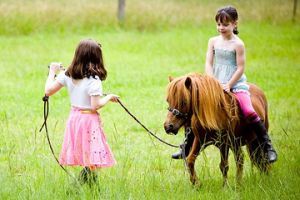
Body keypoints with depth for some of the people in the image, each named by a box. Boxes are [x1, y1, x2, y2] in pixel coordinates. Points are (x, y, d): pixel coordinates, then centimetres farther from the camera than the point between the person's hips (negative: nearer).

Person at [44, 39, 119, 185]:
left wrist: (52, 72, 19)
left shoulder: (67, 75, 0)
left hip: (74, 118, 6)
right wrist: (109, 97, -2)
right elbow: (95, 105, -19)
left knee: (83, 157, 12)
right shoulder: (93, 80, -16)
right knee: (92, 161, -2)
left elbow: (48, 91, 5)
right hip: (89, 120, -6)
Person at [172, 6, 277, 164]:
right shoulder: (213, 41, 7)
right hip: (216, 84, 5)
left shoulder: (237, 44, -6)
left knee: (249, 112, -24)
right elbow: (208, 64, 4)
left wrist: (228, 86, -15)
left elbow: (240, 68, -8)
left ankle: (267, 146, -15)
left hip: (236, 84, -5)